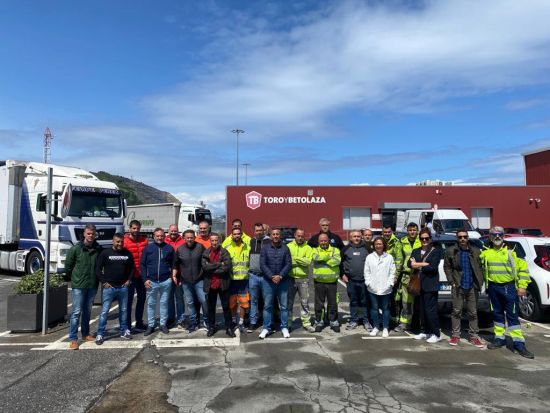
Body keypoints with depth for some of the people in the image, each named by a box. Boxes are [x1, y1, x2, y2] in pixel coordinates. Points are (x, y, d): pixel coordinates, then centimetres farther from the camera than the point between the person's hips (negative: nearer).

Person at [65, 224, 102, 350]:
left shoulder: (99, 249, 0)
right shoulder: (76, 248, -8)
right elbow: (68, 266, 1)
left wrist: (96, 277, 8)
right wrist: (75, 278, 7)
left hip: (92, 285, 4)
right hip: (78, 286, -3)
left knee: (87, 311, 15)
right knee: (76, 312, -3)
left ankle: (85, 334, 27)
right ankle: (73, 338, 3)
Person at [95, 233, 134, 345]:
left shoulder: (127, 253, 6)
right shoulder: (105, 253, -3)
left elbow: (132, 268, 15)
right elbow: (98, 269, -3)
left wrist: (129, 280, 4)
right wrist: (104, 282, -8)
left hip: (123, 287, 3)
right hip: (108, 287, -3)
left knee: (123, 310, 12)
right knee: (104, 311, -1)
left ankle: (124, 331, 23)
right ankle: (100, 334, 7)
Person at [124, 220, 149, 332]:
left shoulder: (144, 240, 5)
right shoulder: (125, 241, -9)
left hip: (142, 275, 5)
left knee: (141, 298, 15)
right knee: (129, 300, 5)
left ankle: (139, 323, 29)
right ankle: (127, 325, 14)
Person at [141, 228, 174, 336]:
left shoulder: (169, 248, 3)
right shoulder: (148, 248, 1)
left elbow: (173, 263, 9)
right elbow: (142, 264, 2)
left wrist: (172, 275, 0)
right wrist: (145, 279, -4)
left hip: (166, 281, 0)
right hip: (151, 281, 0)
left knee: (164, 303, 9)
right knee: (151, 304, 9)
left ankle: (163, 324, 20)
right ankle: (150, 326, 19)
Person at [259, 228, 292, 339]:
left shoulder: (285, 248, 2)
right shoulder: (265, 249, 2)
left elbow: (288, 264, -3)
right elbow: (262, 265, -4)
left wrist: (280, 276, -15)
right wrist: (271, 276, -15)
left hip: (282, 281, 0)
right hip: (268, 281, 0)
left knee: (284, 305, 7)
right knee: (267, 306, 6)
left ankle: (284, 327, 18)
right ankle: (266, 328, 15)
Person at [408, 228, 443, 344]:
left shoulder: (436, 251, -1)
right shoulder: (415, 251, 15)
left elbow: (433, 267, -14)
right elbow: (409, 263, -1)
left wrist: (419, 266, -7)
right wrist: (424, 264, -13)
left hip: (430, 285, -5)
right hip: (419, 284, 5)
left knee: (430, 310, -5)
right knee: (422, 310, 10)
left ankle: (436, 334, 6)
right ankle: (426, 331, 23)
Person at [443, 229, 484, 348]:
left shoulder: (476, 251, 4)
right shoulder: (450, 251, 0)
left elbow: (480, 267, 7)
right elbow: (447, 267, 3)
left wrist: (480, 282, -1)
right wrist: (452, 282, -3)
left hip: (472, 286, 1)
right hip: (458, 287, -1)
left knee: (473, 312, 9)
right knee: (456, 311, 5)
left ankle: (474, 336, 18)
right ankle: (456, 335, 14)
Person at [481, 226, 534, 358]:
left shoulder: (511, 252, -1)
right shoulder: (486, 253, 6)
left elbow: (523, 268, 0)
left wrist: (522, 286, -6)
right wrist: (484, 284, 7)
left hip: (509, 287, -3)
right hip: (493, 287, 3)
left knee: (512, 315, -4)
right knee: (497, 314, 12)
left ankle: (519, 343, -1)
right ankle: (500, 338, 24)